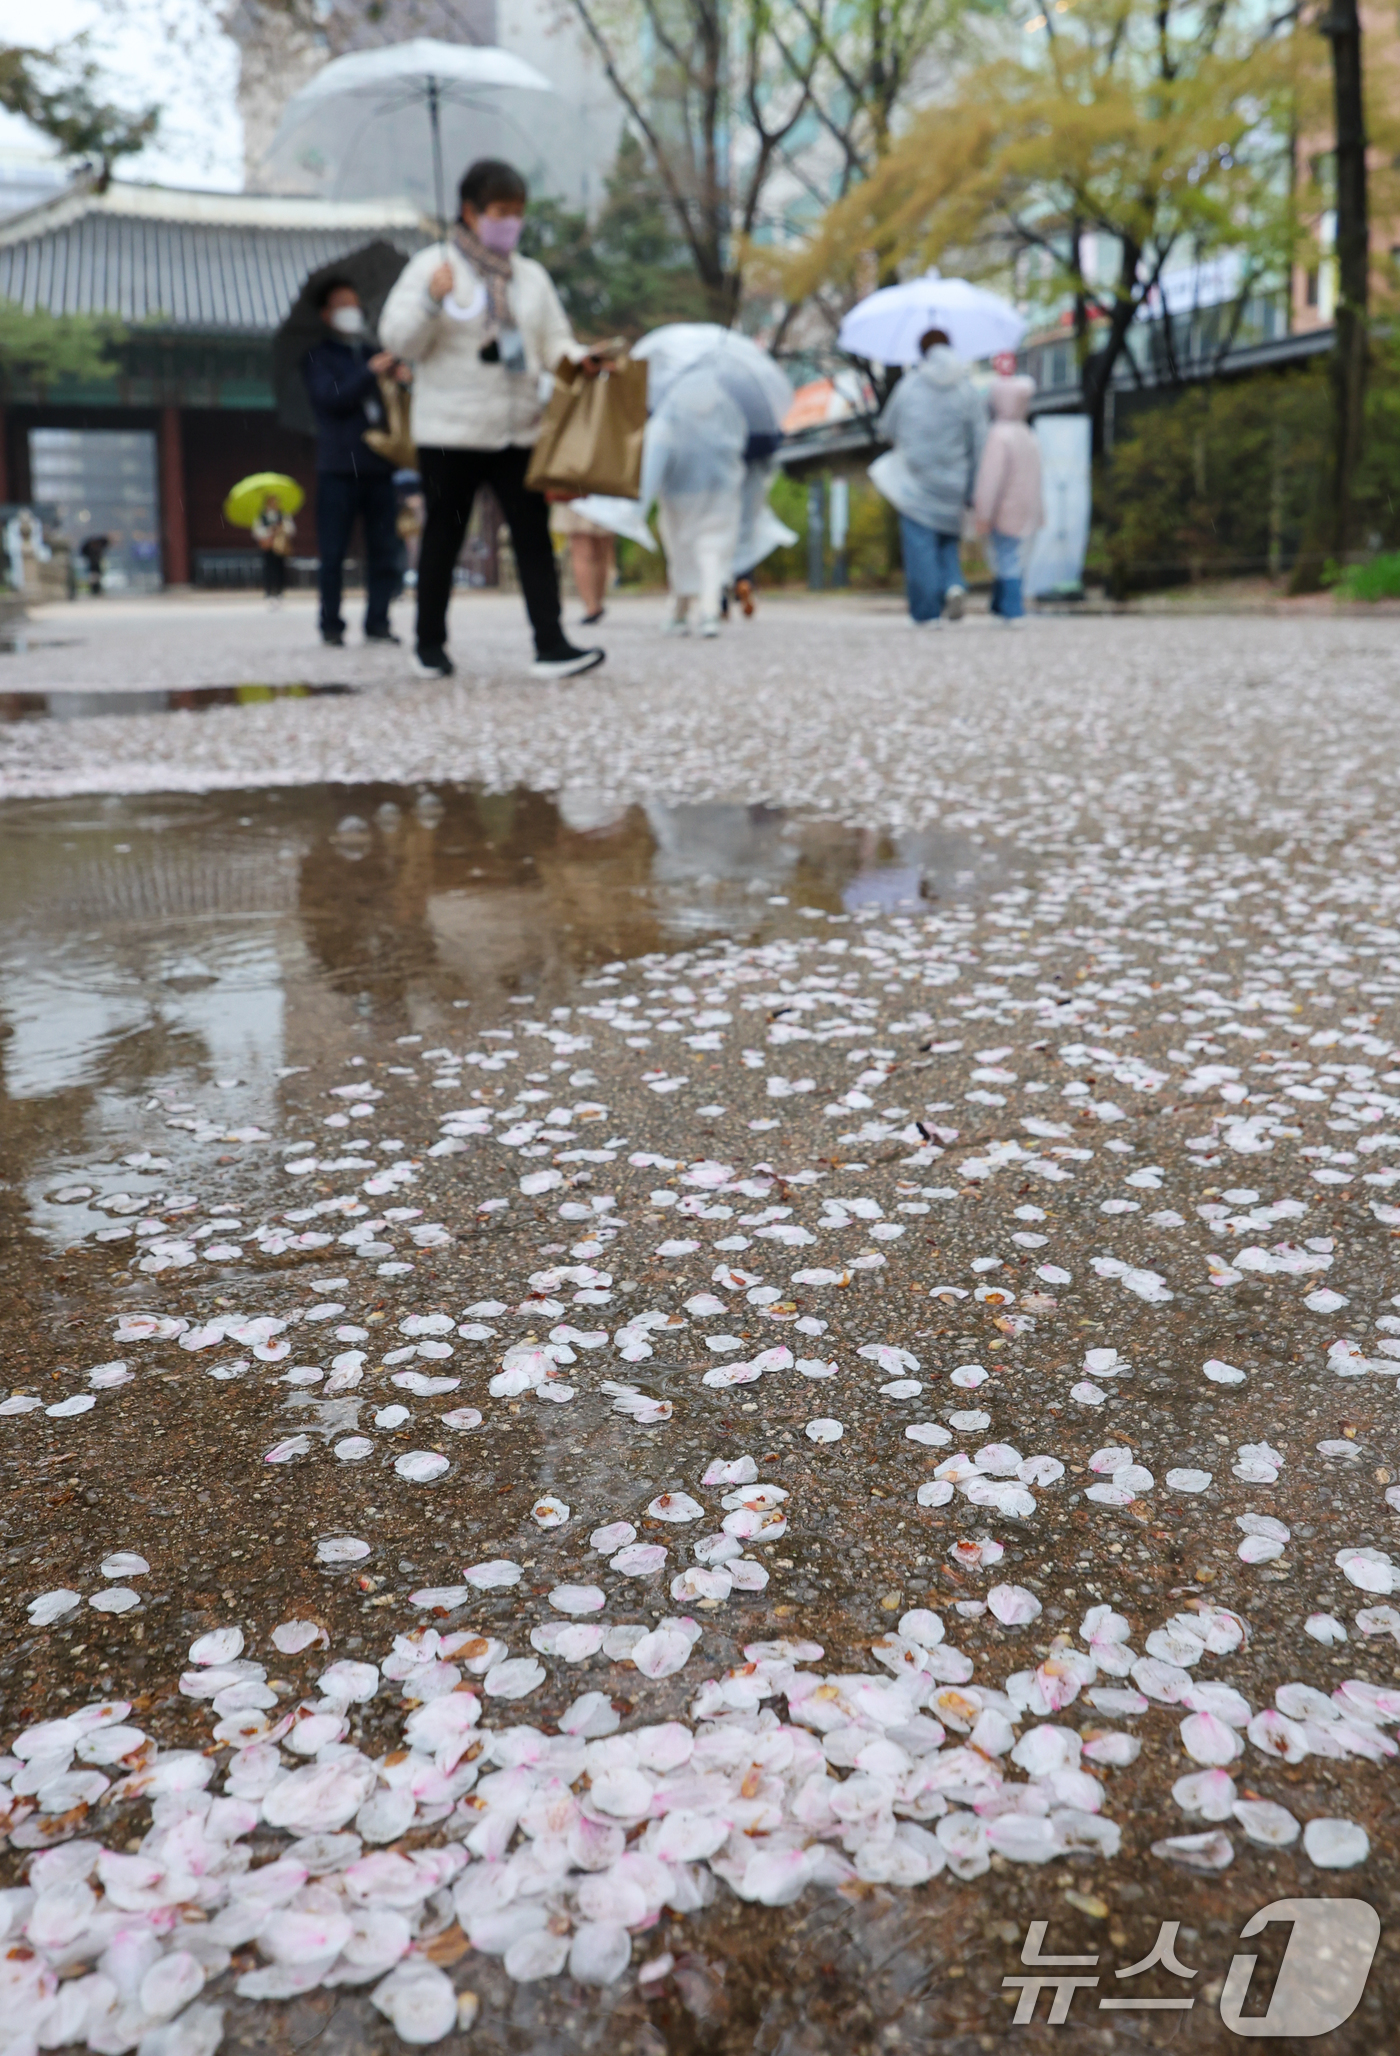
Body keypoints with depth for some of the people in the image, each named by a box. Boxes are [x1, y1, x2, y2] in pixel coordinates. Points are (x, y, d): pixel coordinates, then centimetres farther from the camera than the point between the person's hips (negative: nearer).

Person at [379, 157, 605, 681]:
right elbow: (399, 339, -6)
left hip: (519, 431, 4)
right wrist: (431, 299, -23)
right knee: (443, 538, 5)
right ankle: (429, 645, 17)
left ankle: (551, 646, -8)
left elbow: (553, 340, 16)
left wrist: (577, 358, -7)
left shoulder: (531, 275, 15)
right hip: (450, 434, -4)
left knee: (534, 535, -5)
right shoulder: (432, 266, 0)